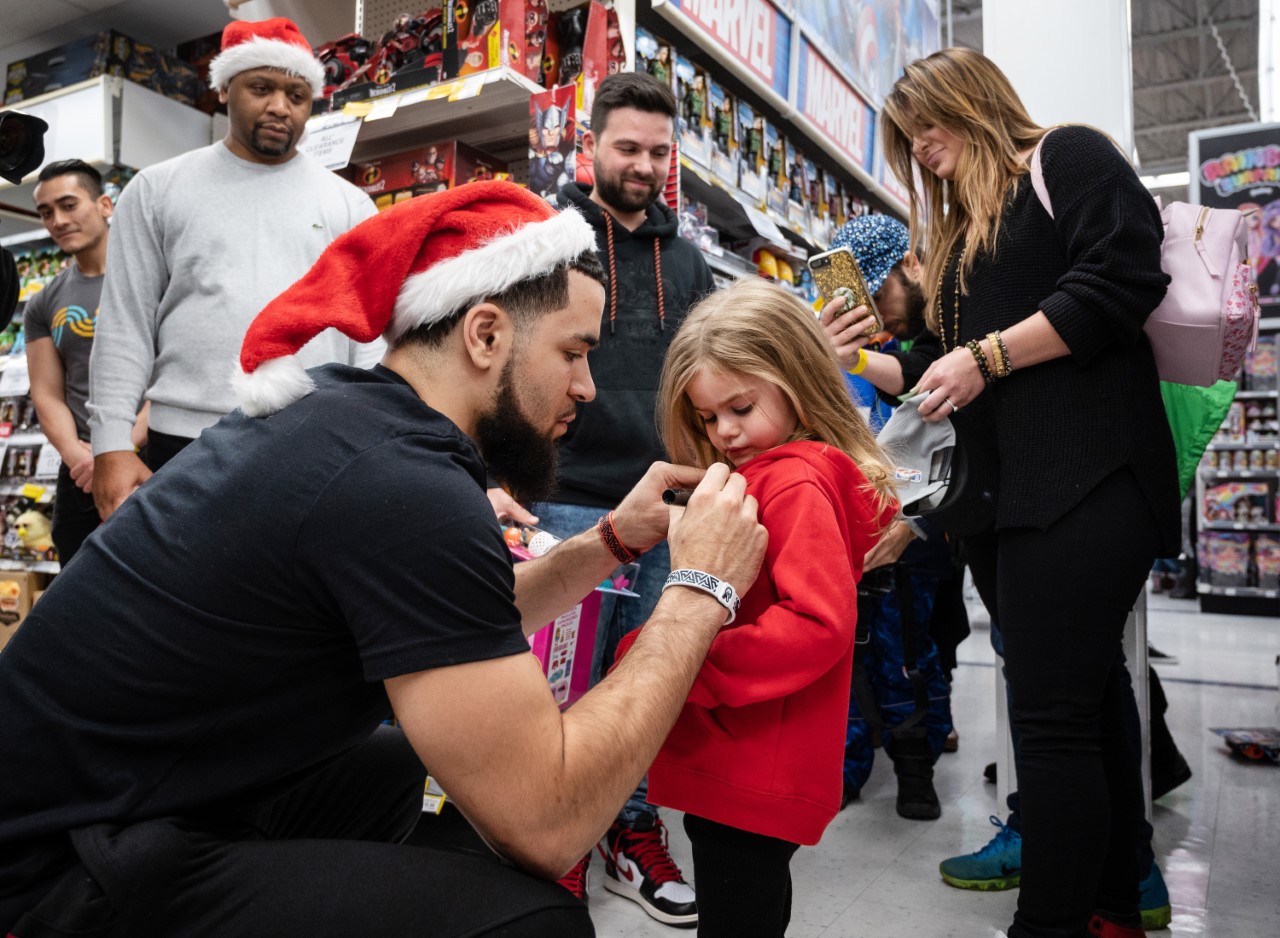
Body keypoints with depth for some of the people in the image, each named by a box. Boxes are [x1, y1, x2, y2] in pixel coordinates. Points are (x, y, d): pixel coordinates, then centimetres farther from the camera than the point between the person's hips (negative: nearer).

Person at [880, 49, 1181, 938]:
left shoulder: (1067, 157, 4)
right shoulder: (961, 225, 28)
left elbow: (1123, 277, -12)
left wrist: (987, 357, -13)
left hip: (1084, 480, -8)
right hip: (1006, 491, 8)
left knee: (1053, 714, -11)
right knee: (1089, 697, 12)